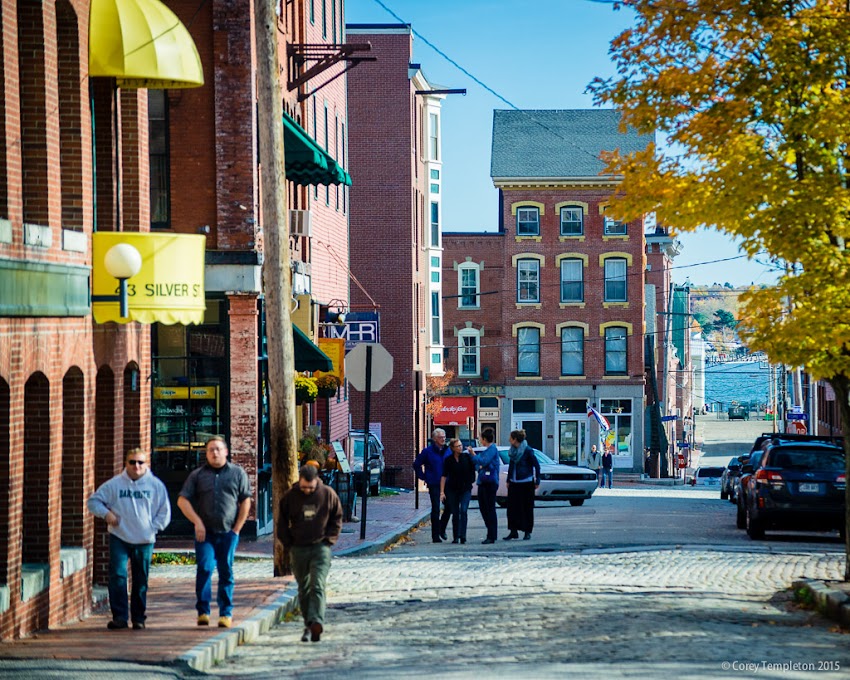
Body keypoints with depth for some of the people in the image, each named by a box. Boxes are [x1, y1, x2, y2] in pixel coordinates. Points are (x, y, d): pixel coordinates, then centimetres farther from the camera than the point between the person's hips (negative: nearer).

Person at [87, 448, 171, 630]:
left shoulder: (156, 485, 4)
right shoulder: (115, 484, 2)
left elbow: (164, 512, 9)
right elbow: (93, 501, 8)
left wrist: (153, 528, -1)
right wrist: (106, 513, -8)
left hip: (144, 540, 1)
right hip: (119, 538, -1)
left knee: (141, 581, 6)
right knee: (117, 575, -13)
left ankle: (138, 618, 16)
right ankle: (119, 617, -10)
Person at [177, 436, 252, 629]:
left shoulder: (237, 473, 9)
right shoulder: (197, 475, 9)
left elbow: (246, 502, 7)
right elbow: (182, 500, 5)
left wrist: (237, 528, 0)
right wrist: (197, 522, -6)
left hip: (228, 533, 0)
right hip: (205, 532, 0)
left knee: (226, 572, 1)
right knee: (204, 568, -12)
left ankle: (226, 613, 8)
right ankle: (203, 611, -7)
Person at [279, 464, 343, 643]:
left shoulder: (328, 494, -2)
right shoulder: (290, 496, -1)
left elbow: (337, 518, 9)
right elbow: (282, 521, 9)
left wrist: (329, 540, 0)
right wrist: (289, 544, 3)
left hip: (320, 548, -2)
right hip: (298, 549, 2)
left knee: (318, 586, -15)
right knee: (303, 589, 7)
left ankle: (316, 622, -27)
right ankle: (308, 626, 15)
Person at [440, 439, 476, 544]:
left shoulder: (467, 456, -1)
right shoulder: (448, 460, -3)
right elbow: (444, 476, -2)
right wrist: (442, 492, -6)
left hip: (466, 489, -1)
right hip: (452, 489, 1)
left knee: (463, 510, -17)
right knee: (455, 513, 5)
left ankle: (462, 535, -20)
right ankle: (455, 537, 14)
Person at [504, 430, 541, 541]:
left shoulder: (527, 450, -11)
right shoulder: (513, 451, 7)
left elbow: (536, 465, -6)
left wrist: (537, 481, -7)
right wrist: (508, 480, 16)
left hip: (526, 483, -6)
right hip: (514, 483, 6)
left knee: (527, 507, 0)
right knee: (512, 507, 1)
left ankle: (527, 532, 8)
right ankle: (513, 531, 6)